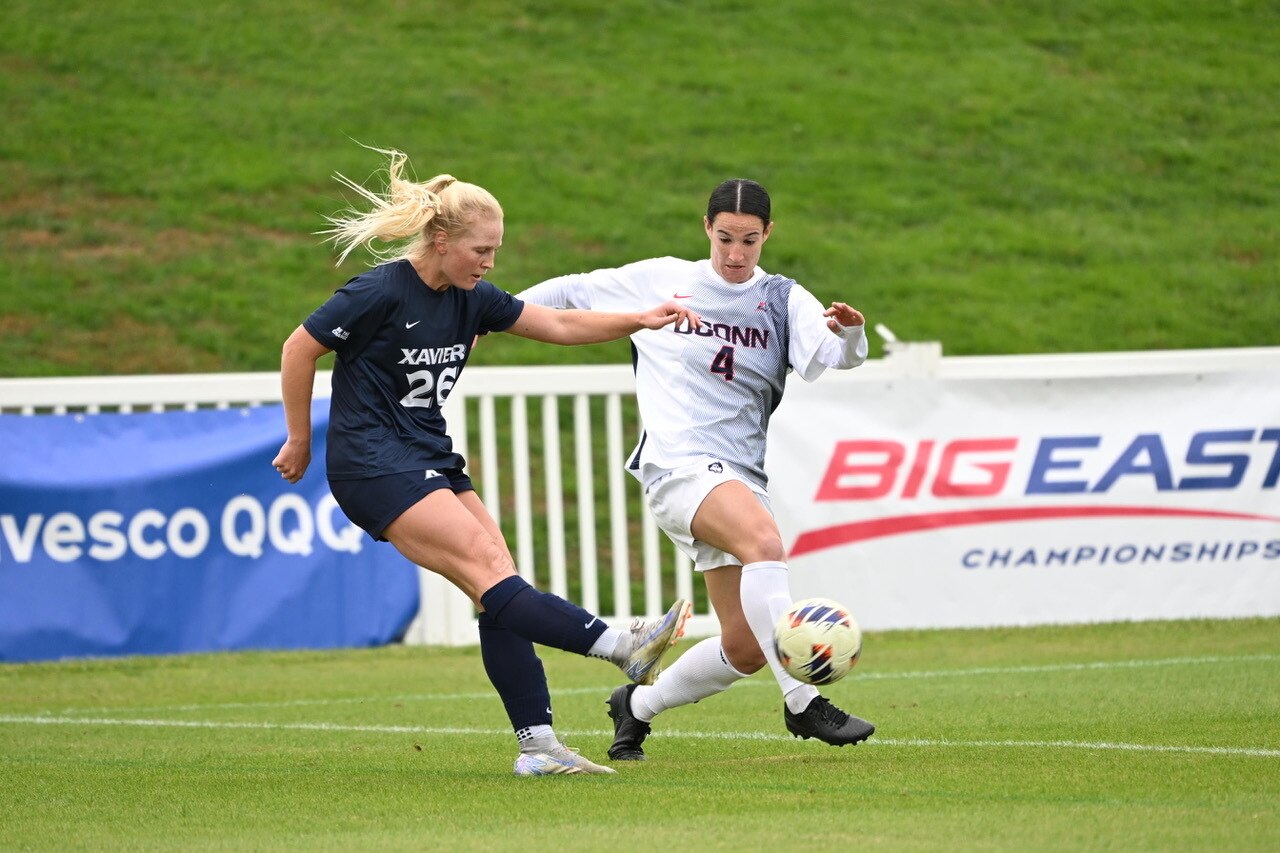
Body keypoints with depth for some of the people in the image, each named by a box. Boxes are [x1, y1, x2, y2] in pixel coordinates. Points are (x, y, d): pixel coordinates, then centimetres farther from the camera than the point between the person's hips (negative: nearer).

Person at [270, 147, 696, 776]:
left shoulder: (472, 298, 6)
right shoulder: (381, 292, -15)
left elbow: (560, 326, 11)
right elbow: (298, 351, -7)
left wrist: (642, 320, -1)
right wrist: (299, 442, 0)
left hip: (431, 461, 8)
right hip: (373, 465, -8)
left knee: (499, 595, -3)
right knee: (487, 567, -20)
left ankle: (536, 744, -5)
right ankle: (621, 647, -32)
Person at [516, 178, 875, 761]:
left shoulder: (783, 301, 8)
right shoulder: (660, 281, 7)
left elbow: (833, 355, -11)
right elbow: (572, 292, 19)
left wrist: (849, 335, -33)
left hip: (741, 476, 4)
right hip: (678, 466, -4)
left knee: (746, 650, 0)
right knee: (765, 540, -35)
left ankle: (637, 706, 26)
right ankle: (802, 702, -38)